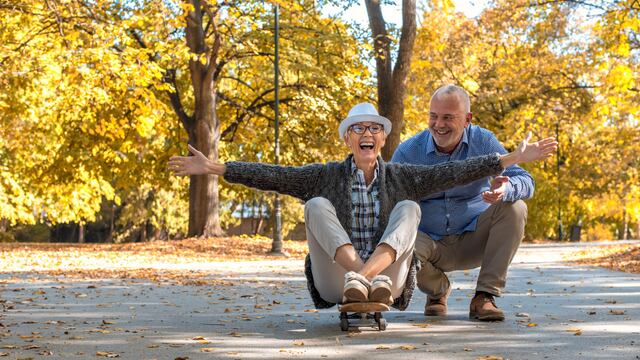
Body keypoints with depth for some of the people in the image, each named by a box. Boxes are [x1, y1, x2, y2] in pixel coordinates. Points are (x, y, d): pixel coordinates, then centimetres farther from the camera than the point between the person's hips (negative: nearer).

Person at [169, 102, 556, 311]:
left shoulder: (401, 177, 8)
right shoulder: (327, 176, 6)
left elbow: (455, 172, -1)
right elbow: (272, 176, -3)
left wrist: (514, 158, -9)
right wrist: (213, 168, -12)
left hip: (389, 282, 0)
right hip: (334, 284, 0)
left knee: (409, 208, -17)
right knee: (317, 205, -17)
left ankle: (371, 277, -44)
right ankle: (357, 276, -42)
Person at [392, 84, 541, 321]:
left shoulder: (483, 142, -6)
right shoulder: (408, 152, -6)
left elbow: (525, 181, -14)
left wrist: (505, 190, -40)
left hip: (474, 240, 1)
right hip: (432, 244, -1)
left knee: (514, 208, -26)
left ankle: (484, 297, -19)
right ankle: (438, 290, 2)